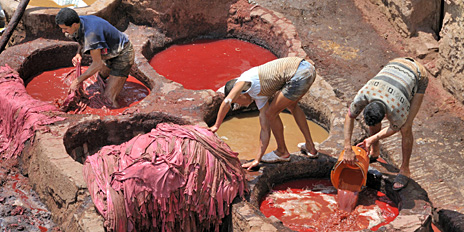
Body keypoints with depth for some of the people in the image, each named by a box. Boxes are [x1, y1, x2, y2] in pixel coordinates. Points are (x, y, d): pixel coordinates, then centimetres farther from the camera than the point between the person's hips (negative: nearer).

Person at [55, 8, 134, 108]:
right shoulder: (78, 23, -9)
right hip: (110, 54, 10)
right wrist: (79, 54, -8)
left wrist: (77, 81, -20)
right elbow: (83, 42, 16)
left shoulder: (91, 32, -38)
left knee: (108, 97, -12)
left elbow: (97, 64, -29)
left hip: (123, 55, -10)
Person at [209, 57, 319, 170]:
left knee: (271, 114, 3)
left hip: (300, 73, -10)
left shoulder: (244, 79, 5)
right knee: (291, 105, 35)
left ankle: (282, 151, 23)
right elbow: (265, 130, 22)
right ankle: (310, 146, 42)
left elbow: (227, 102, -8)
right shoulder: (259, 97, 24)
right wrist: (257, 160, 22)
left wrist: (216, 126, 6)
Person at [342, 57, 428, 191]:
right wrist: (348, 149, -20)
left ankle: (405, 169, 9)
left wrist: (372, 139, -17)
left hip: (418, 76, -5)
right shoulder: (364, 94, -32)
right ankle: (374, 152, 27)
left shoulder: (398, 113, -39)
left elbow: (395, 128, -15)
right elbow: (349, 117, -16)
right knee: (372, 119, 2)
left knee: (405, 127, -10)